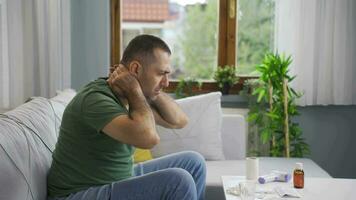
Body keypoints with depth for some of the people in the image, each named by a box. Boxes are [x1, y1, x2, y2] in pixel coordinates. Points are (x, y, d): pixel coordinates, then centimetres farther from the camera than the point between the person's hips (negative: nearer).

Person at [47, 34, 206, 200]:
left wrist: (154, 90, -8)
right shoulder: (96, 99, -25)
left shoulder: (130, 97, 2)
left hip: (119, 179, 9)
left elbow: (179, 121, 6)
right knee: (178, 180, -23)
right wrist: (134, 90, -22)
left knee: (192, 162, 7)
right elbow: (148, 138, -38)